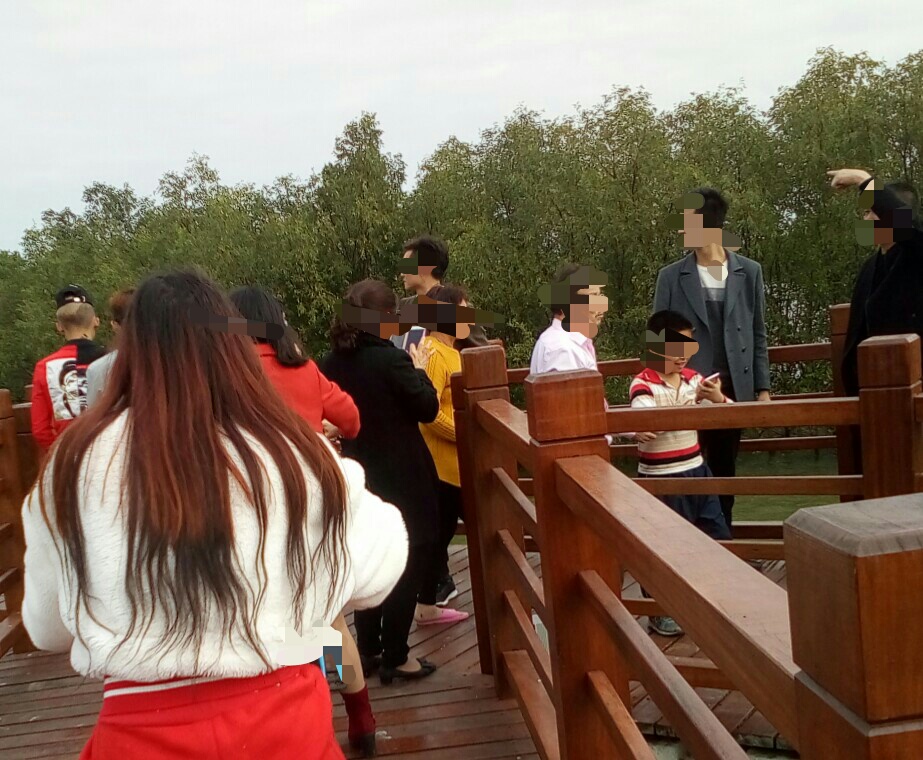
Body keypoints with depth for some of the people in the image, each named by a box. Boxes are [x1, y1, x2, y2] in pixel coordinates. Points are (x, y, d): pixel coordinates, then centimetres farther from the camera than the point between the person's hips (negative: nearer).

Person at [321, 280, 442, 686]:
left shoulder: (332, 363, -2)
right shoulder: (392, 359, -21)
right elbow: (427, 409, -11)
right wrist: (419, 370, 4)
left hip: (360, 476, 7)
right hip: (402, 479, -6)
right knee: (406, 564, 6)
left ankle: (369, 650, 27)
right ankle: (395, 657, 12)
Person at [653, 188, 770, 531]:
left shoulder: (749, 272, 3)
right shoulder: (671, 276, -1)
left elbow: (757, 334, 7)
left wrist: (762, 387, 3)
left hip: (733, 388, 1)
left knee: (724, 470, 12)